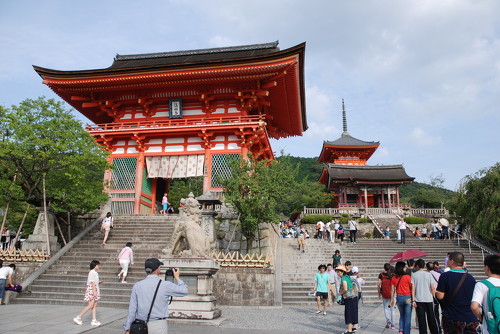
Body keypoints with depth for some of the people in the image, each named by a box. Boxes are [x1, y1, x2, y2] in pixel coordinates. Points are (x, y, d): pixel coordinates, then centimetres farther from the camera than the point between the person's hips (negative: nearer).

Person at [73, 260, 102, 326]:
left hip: (95, 290, 9)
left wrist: (99, 282, 6)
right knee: (90, 306, -8)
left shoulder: (95, 272, 15)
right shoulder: (92, 272, -13)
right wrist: (94, 291, -23)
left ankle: (94, 320, 8)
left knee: (94, 306, 6)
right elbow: (92, 282, -19)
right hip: (91, 290, -9)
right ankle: (78, 317, 0)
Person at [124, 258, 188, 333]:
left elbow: (132, 309, 1)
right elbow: (184, 291, 4)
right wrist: (177, 278, 18)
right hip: (159, 327, -2)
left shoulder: (137, 286, 0)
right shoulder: (165, 285, -7)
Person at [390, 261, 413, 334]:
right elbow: (412, 288, -7)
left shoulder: (394, 278, 1)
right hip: (407, 297, -4)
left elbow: (392, 290, 5)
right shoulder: (408, 277, -11)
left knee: (402, 315, 20)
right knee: (407, 316, 7)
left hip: (399, 297, 4)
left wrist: (392, 300, 14)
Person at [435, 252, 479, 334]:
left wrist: (436, 292, 8)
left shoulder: (445, 276, -12)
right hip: (470, 319, 4)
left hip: (451, 318, -4)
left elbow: (440, 296, -13)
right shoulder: (470, 277, 2)